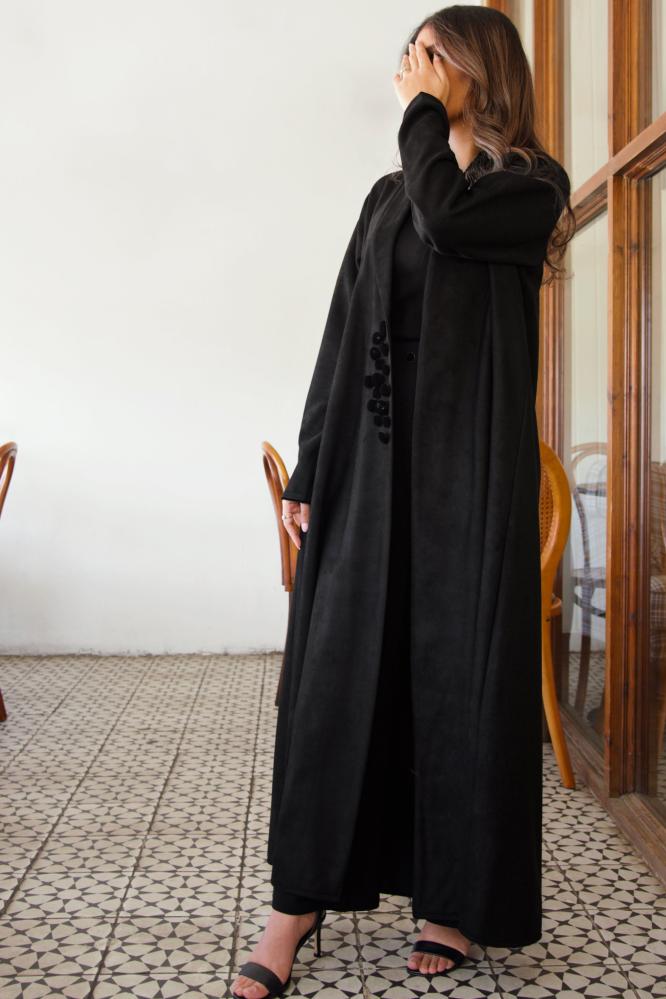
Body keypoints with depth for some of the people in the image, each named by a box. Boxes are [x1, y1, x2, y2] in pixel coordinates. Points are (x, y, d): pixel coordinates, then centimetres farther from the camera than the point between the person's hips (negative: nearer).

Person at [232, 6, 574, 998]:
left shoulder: (533, 183, 4)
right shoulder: (389, 194, 18)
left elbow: (448, 217, -19)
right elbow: (344, 333, 12)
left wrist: (426, 115, 0)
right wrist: (308, 469, 6)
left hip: (470, 455, -4)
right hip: (370, 452, 4)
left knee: (461, 666, 0)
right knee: (335, 663, 0)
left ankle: (458, 898, 15)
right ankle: (303, 897, 10)